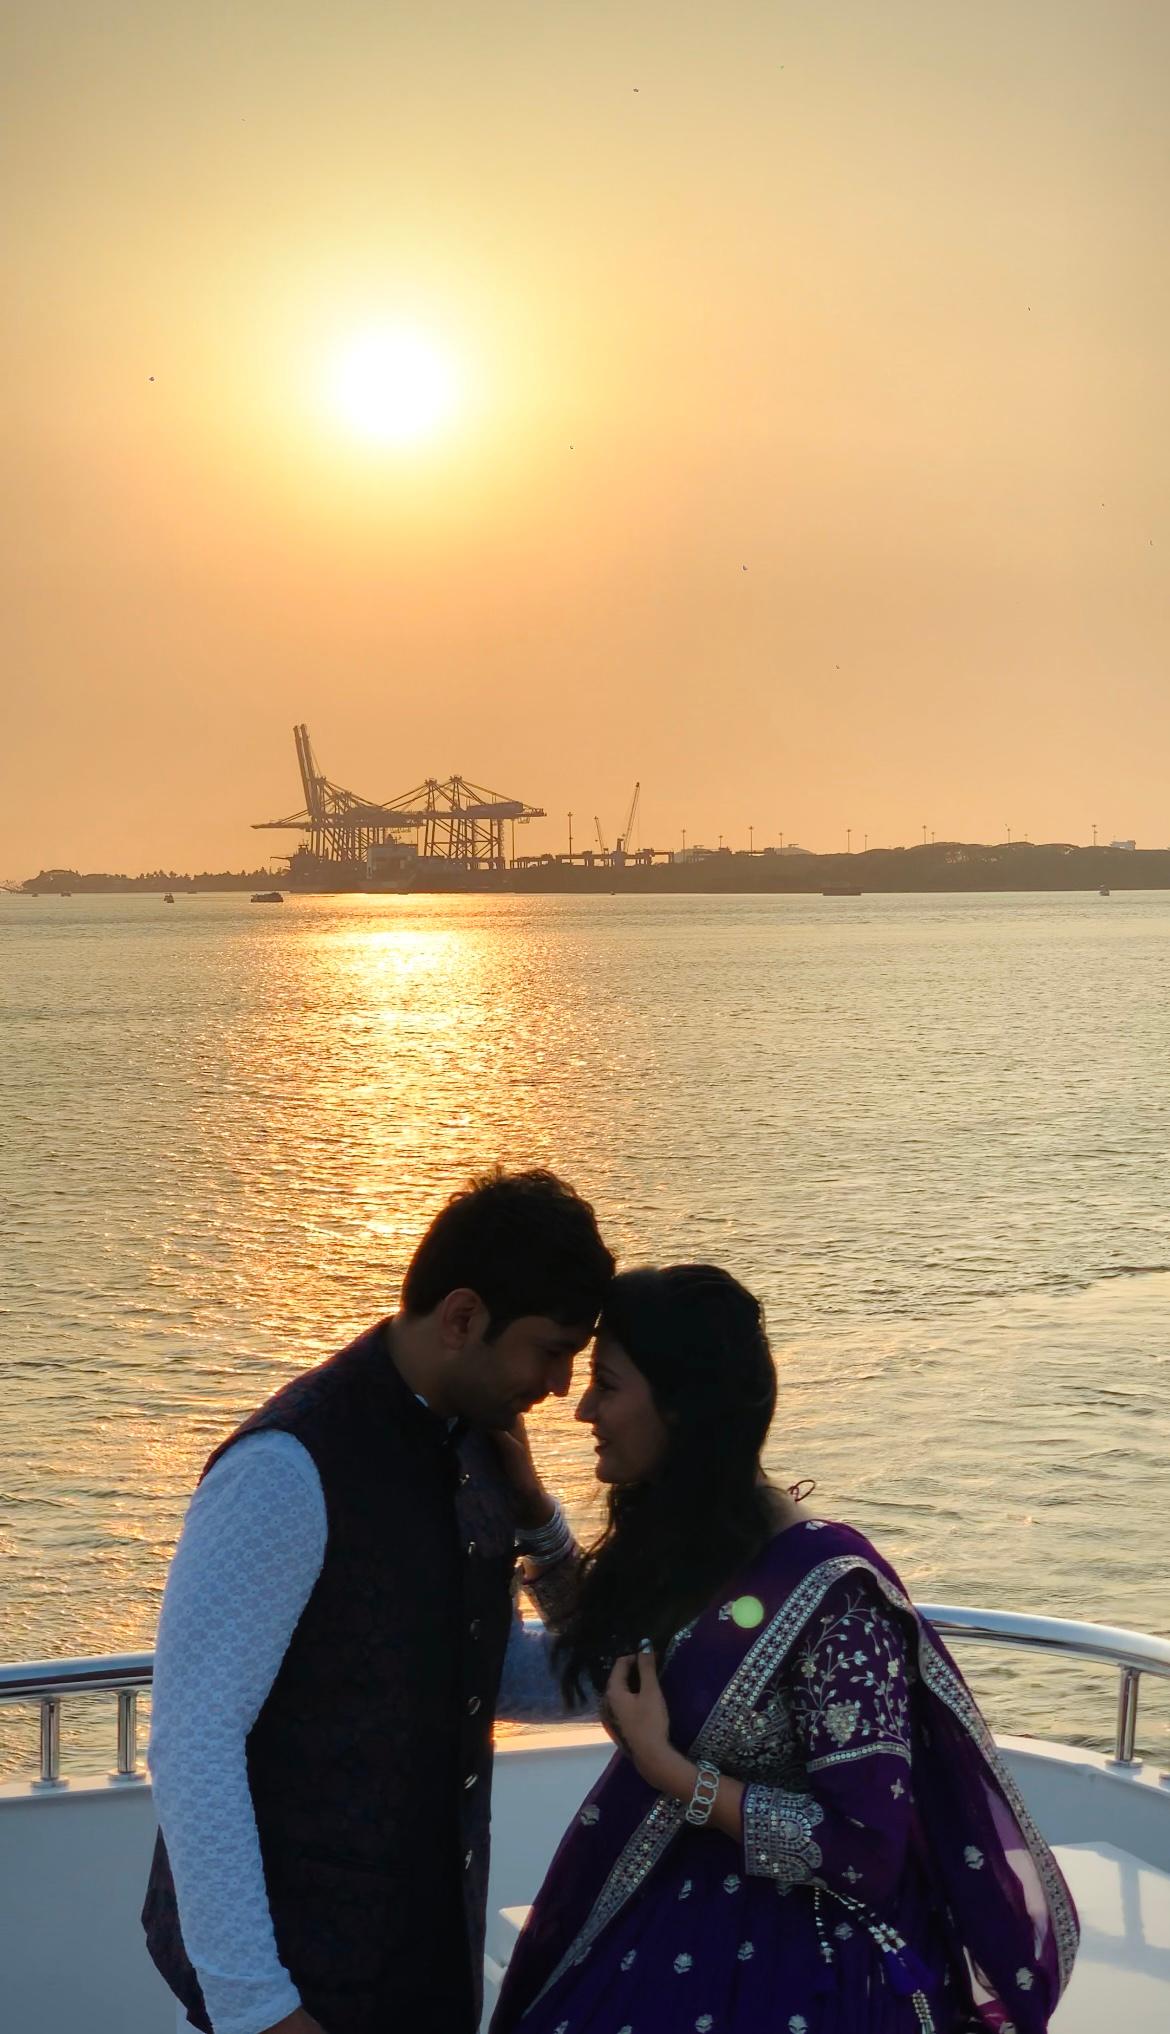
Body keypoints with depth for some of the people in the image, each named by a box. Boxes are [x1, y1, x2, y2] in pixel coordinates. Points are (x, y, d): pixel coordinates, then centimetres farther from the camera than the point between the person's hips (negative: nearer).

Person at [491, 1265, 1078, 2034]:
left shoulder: (829, 1594, -26)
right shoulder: (668, 1538, -4)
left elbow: (865, 1848, -23)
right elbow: (603, 1649, 18)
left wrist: (668, 1770, -23)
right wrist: (529, 1503, 6)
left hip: (782, 1970, -7)